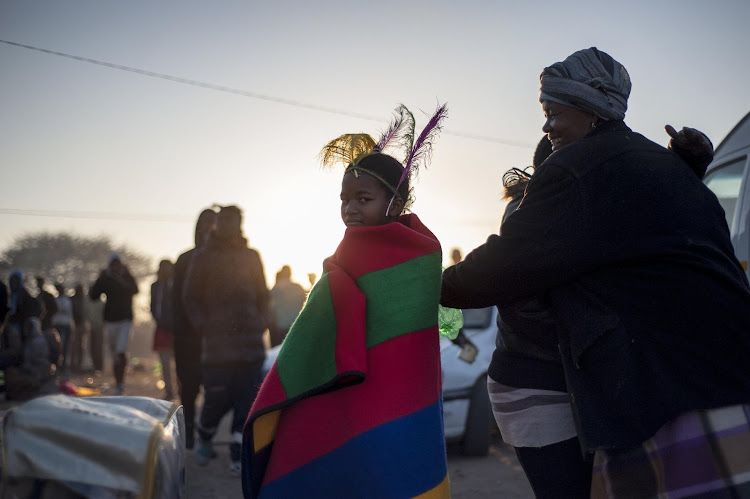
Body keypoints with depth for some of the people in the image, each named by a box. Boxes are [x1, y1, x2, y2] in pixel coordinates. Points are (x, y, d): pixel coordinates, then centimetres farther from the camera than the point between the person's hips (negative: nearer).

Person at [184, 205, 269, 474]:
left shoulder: (251, 256, 16)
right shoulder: (203, 257, 8)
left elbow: (263, 295, 21)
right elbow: (190, 297, 8)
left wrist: (261, 323, 6)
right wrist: (204, 328, -3)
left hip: (251, 343, 3)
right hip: (217, 343, -3)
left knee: (247, 401, -3)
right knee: (217, 399, -6)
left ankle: (238, 456, 2)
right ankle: (204, 437, 23)